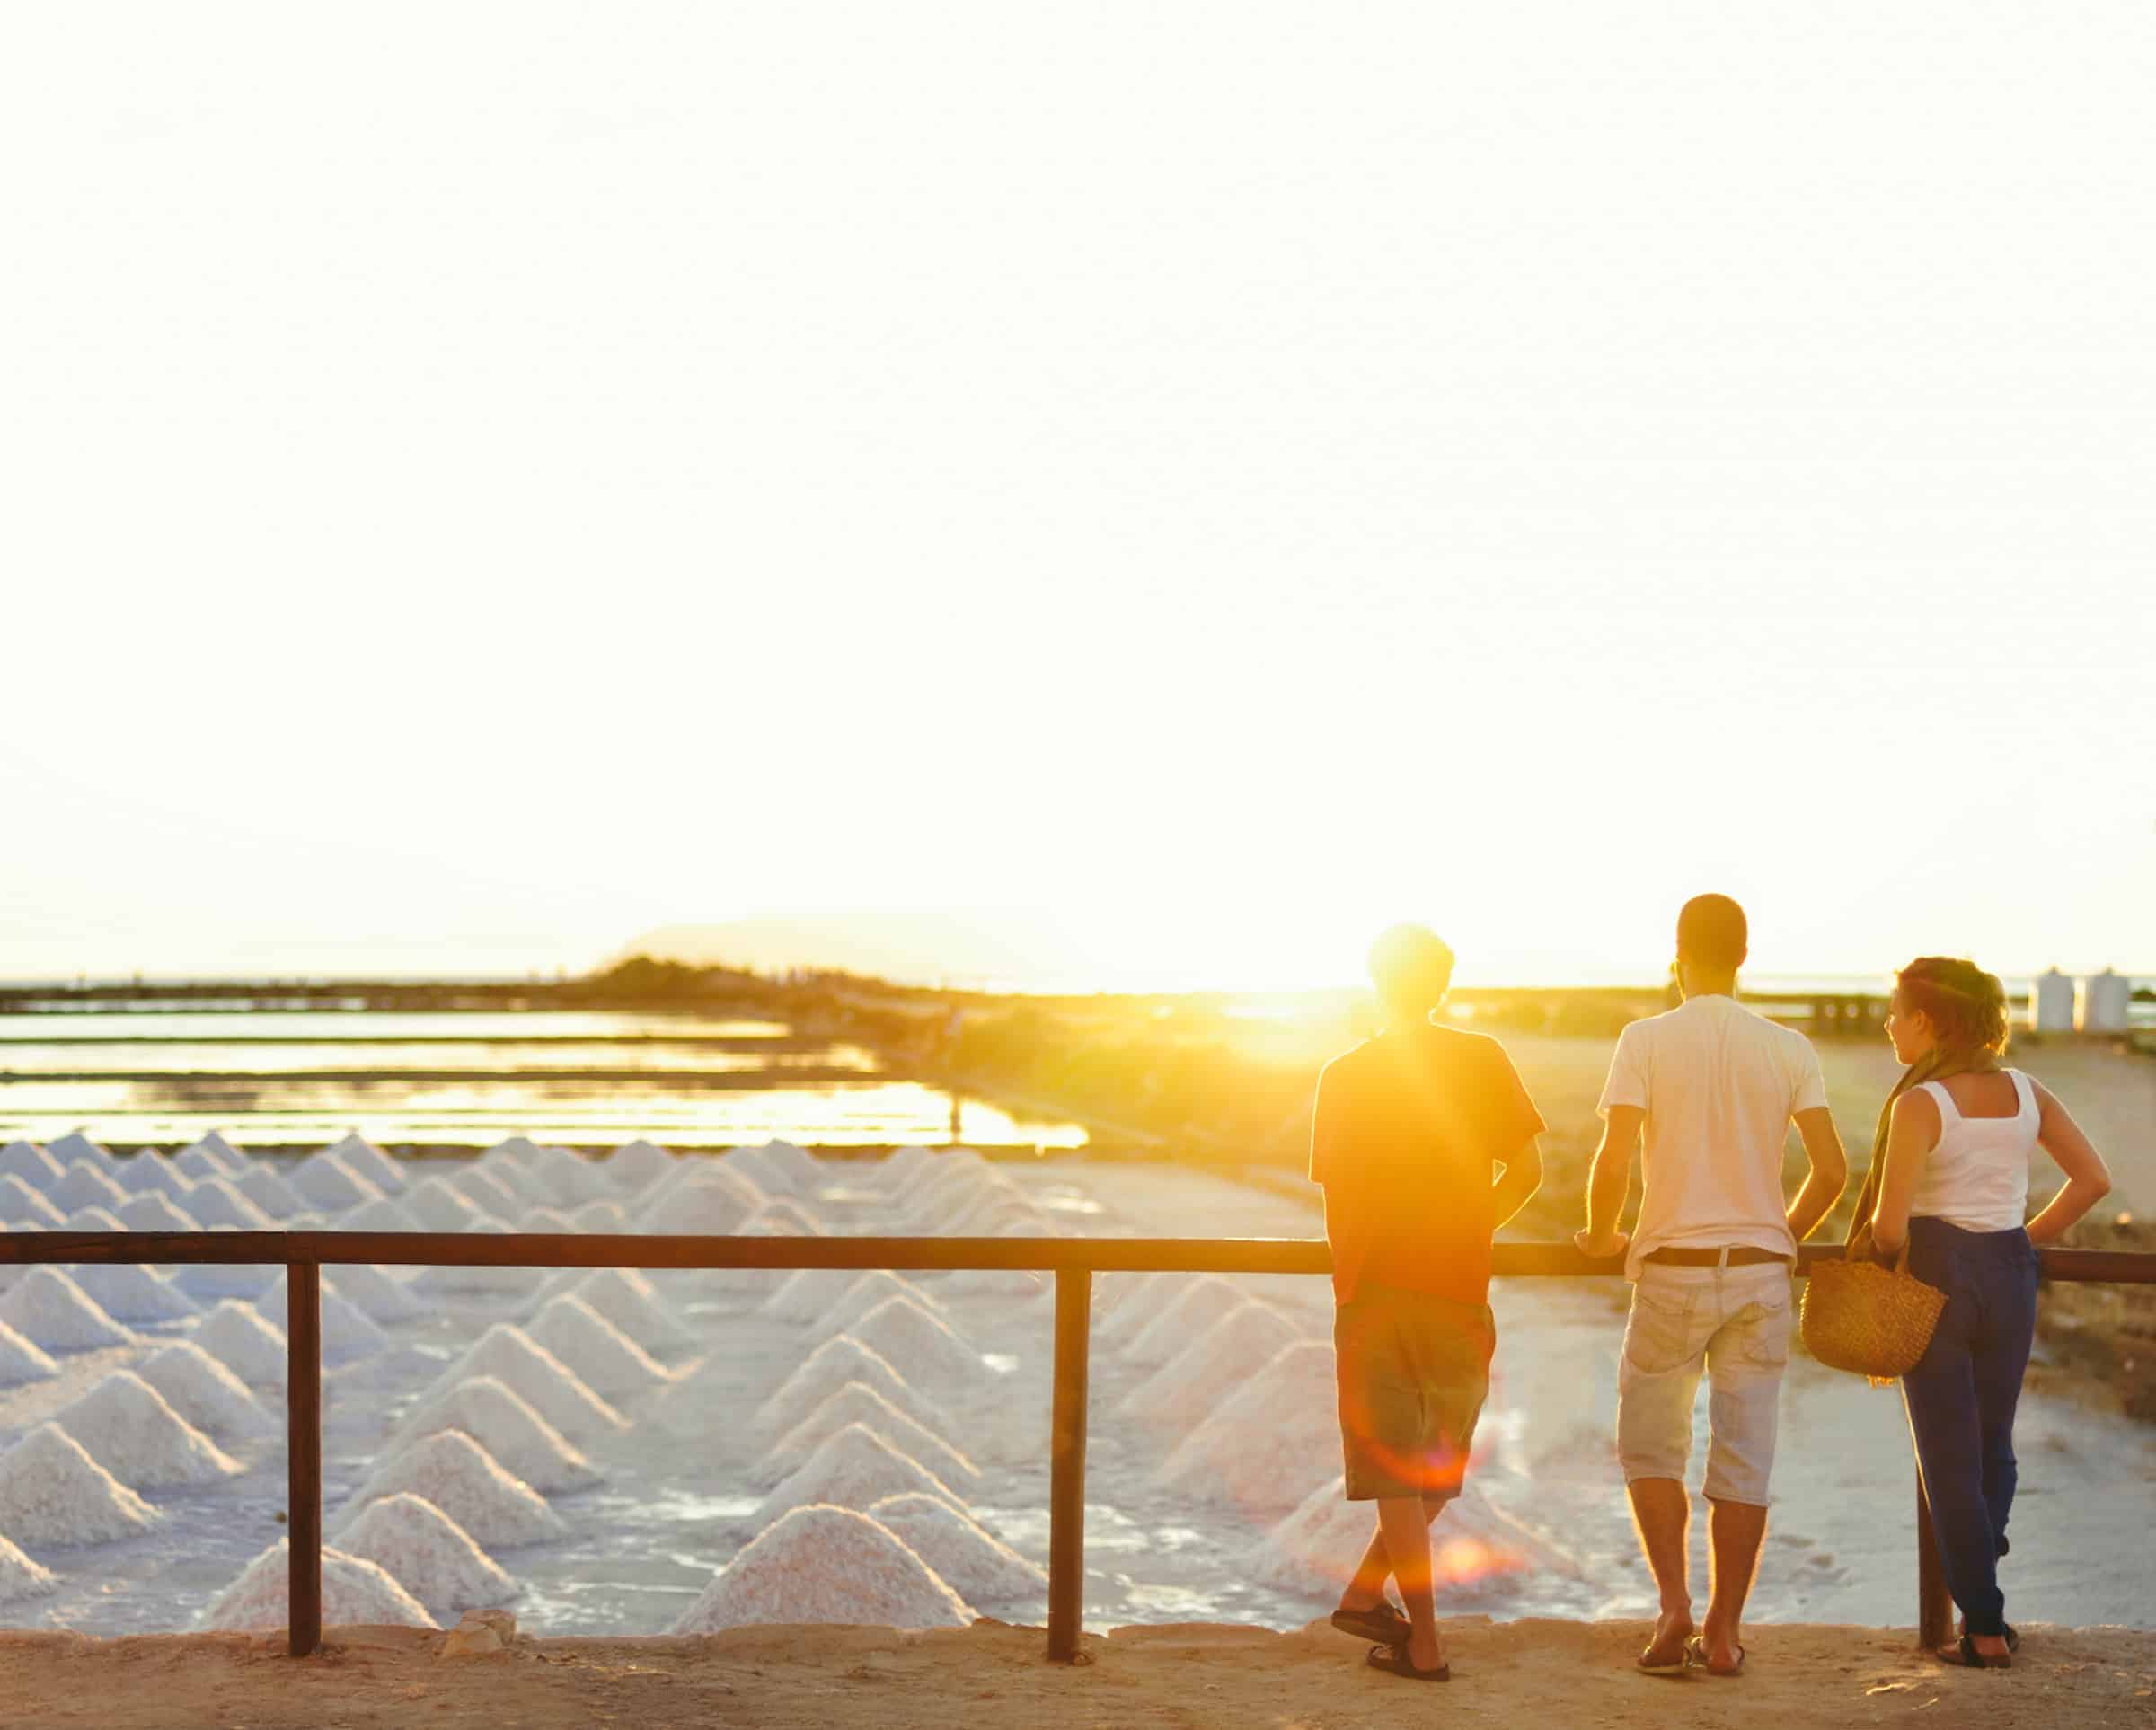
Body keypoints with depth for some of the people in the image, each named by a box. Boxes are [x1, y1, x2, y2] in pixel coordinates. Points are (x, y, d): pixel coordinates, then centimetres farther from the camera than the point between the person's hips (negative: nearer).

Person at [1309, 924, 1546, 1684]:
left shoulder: (1345, 1076, 0)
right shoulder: (1481, 1061, 0)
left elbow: (1335, 1194, 1)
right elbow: (1526, 1171, 0)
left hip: (1373, 1289, 0)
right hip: (1458, 1288, 0)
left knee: (1394, 1468, 3)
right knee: (1441, 1464, 18)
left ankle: (1425, 1643, 0)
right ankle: (1363, 1593, 20)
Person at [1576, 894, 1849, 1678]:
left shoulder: (1646, 1040, -6)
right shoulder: (1789, 1050, 3)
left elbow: (1613, 1161, -14)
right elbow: (1832, 1170, 0)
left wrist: (1601, 1234, 5)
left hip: (1672, 1267, -2)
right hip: (1760, 1270, 2)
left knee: (1650, 1444, 12)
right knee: (1743, 1458, 7)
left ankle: (1674, 1605, -1)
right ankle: (1723, 1632, 9)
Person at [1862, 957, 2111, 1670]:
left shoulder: (1919, 1104, -14)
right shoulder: (2025, 1092, 3)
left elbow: (1889, 1225, -19)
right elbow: (2093, 1178, 3)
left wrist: (1880, 1250, 3)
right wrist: (2032, 1236, 12)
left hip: (1938, 1272, -5)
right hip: (2010, 1276, 5)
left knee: (1949, 1456, 4)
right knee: (1994, 1444, 20)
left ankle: (1985, 1628, 5)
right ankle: (1980, 1599, 17)